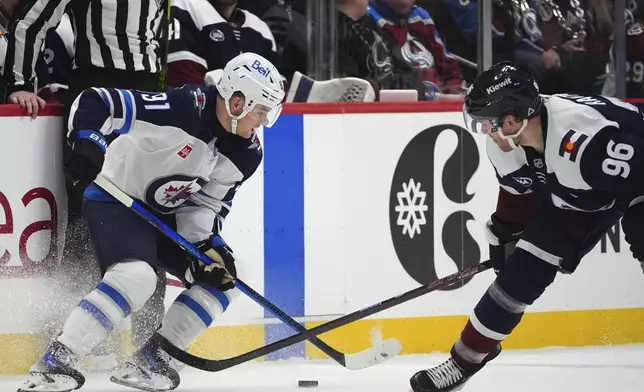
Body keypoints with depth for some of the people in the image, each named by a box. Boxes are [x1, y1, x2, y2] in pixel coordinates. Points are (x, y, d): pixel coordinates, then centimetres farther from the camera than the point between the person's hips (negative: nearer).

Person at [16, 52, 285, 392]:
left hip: (165, 214, 9)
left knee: (222, 278, 1)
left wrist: (208, 245, -16)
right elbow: (93, 102, -26)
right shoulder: (184, 108, -26)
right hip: (115, 200, -9)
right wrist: (87, 142, -39)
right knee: (136, 276, -31)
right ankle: (52, 364, -31)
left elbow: (206, 204, 0)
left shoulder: (246, 154, -4)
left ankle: (150, 362, 4)